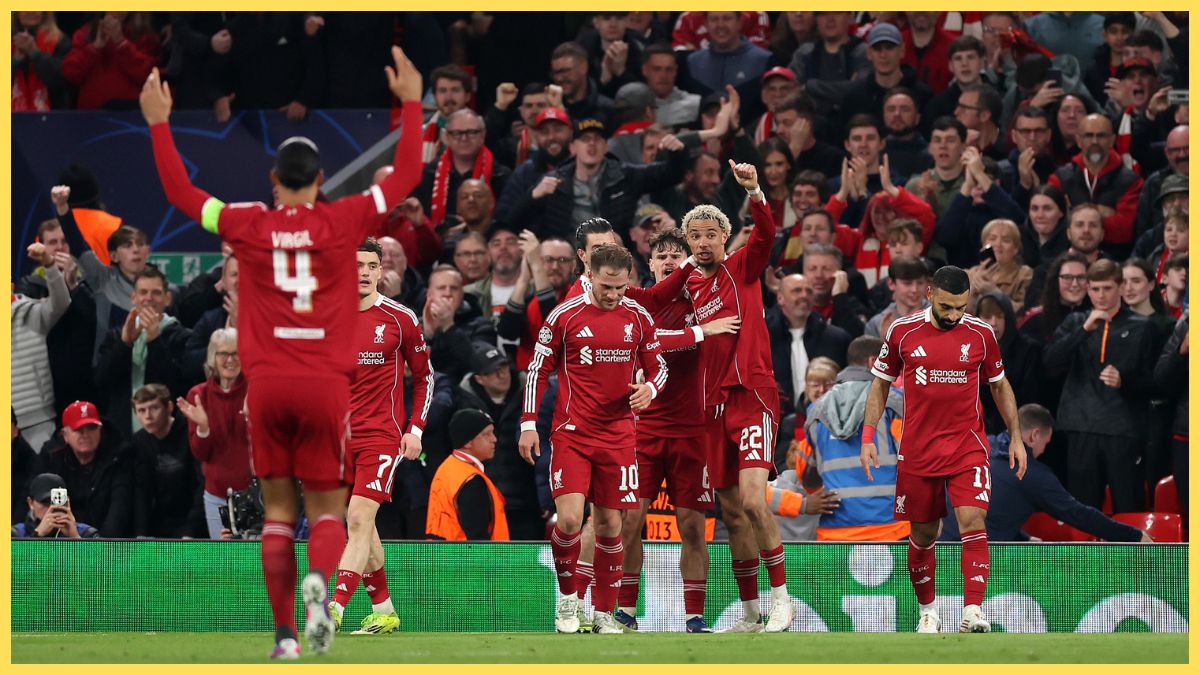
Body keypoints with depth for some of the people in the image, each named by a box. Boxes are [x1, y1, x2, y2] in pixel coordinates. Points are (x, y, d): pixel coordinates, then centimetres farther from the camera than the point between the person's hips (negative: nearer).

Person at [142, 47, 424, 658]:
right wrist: (412, 104, 17)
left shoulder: (247, 225, 1)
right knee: (327, 508, 5)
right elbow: (405, 174, 8)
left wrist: (159, 124, 22)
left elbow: (180, 191, 13)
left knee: (278, 509, 9)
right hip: (327, 385, -1)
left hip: (267, 383, 1)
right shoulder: (343, 222, -2)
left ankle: (285, 633, 5)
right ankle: (317, 580, -28)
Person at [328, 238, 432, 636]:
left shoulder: (400, 319, -2)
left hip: (383, 436, -4)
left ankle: (334, 611, -25)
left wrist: (415, 430, -2)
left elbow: (424, 377, 6)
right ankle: (383, 611, 22)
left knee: (359, 518, -16)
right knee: (361, 525, 10)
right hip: (340, 436, 4)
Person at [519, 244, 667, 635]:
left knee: (609, 524, 4)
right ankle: (567, 597, 6)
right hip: (572, 434, -2)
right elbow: (538, 370, 3)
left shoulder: (639, 318, 3)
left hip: (618, 437, 2)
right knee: (569, 518, -16)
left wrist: (650, 388, -10)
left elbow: (658, 366, 13)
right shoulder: (565, 316, -4)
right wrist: (528, 424, -1)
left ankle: (604, 613, 15)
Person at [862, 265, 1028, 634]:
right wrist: (868, 437, 2)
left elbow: (999, 385, 14)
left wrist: (1016, 436, 12)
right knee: (923, 534, 7)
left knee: (972, 521, -18)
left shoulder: (981, 334, 0)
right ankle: (927, 610, 26)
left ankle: (973, 611, -22)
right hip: (918, 449, 1)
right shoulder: (903, 331, -1)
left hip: (968, 447, -1)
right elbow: (880, 383, 9)